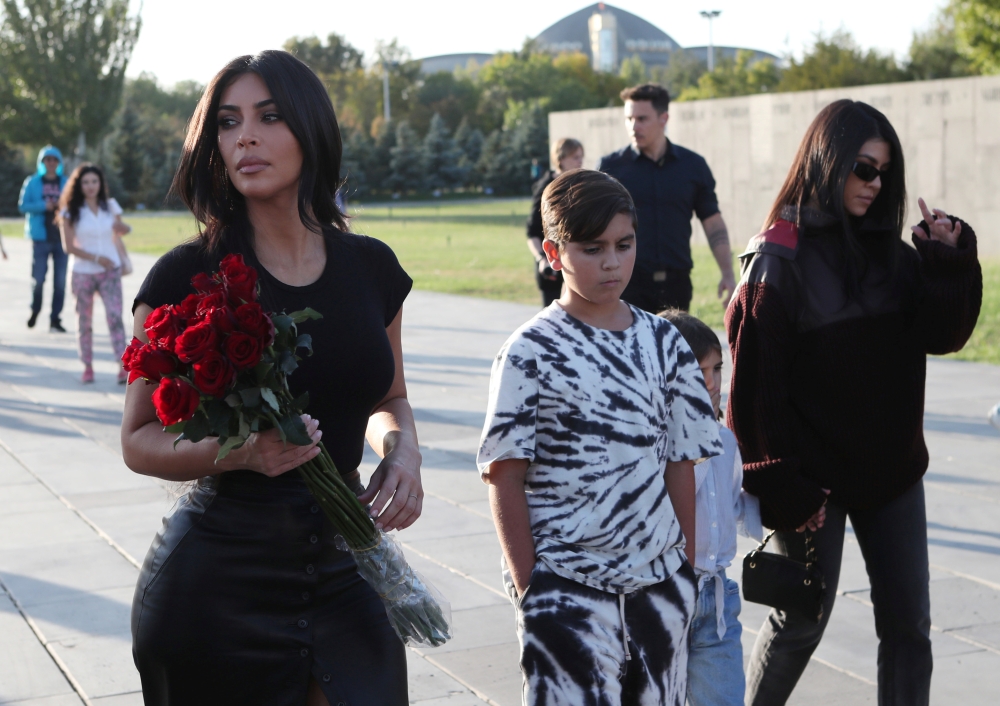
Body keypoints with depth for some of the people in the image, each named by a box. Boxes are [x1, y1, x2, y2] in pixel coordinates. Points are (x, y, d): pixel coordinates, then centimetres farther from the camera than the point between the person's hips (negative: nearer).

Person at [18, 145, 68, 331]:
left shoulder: (65, 183, 8)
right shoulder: (32, 182, 3)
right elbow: (22, 206, -2)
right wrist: (43, 206, -16)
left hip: (61, 237, 2)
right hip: (41, 237, -2)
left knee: (60, 281, 0)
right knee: (38, 279, -2)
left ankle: (55, 319, 7)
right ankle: (35, 310, 26)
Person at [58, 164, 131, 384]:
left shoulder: (110, 206, 5)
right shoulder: (71, 211, -3)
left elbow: (121, 229, 18)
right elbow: (69, 246, -7)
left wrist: (123, 228, -6)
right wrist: (96, 258, -15)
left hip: (110, 271, 1)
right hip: (83, 272, -1)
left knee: (115, 316, -13)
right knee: (85, 322, 6)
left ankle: (123, 366, -18)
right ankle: (88, 367, 19)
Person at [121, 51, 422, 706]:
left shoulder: (371, 268, 3)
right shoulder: (187, 277, -9)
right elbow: (139, 440, -3)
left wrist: (402, 447, -4)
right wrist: (237, 451, -22)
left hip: (345, 571, 4)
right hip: (218, 582, -3)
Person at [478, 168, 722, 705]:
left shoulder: (664, 343, 6)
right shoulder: (531, 352, -7)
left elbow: (680, 464, 9)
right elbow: (504, 476, -6)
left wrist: (687, 569, 8)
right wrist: (527, 585, -8)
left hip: (659, 579, 4)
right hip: (565, 585, -4)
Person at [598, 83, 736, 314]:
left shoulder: (693, 165, 7)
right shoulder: (610, 166, 1)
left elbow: (713, 224, 11)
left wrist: (727, 274, 2)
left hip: (676, 285, 3)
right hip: (627, 285, -2)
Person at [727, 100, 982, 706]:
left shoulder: (889, 250, 5)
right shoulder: (778, 262, -13)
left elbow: (943, 334, 1)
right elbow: (758, 385, -13)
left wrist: (953, 261, -14)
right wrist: (784, 486, -14)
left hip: (891, 468, 6)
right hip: (813, 474, -5)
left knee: (908, 620, 9)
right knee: (802, 618, 8)